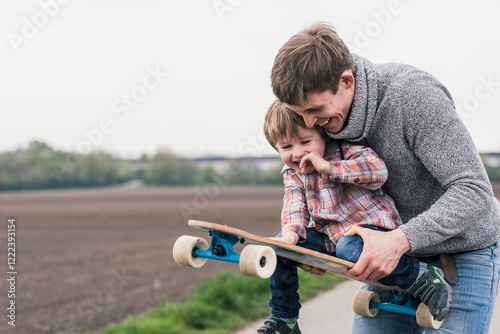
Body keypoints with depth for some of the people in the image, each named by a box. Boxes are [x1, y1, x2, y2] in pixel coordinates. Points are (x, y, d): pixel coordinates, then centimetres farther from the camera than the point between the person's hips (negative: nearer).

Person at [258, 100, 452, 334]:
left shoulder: (343, 150, -11)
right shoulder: (292, 173, 8)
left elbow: (379, 170, -26)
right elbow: (294, 205, -3)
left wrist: (328, 166, -28)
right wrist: (291, 233, -25)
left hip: (369, 227, -7)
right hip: (328, 234, 7)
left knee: (349, 248, -39)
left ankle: (422, 278, -23)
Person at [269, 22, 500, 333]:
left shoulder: (414, 94, -28)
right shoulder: (326, 108, -8)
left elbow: (475, 192, -29)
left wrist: (400, 239, -39)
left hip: (464, 252, -5)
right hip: (398, 255, 6)